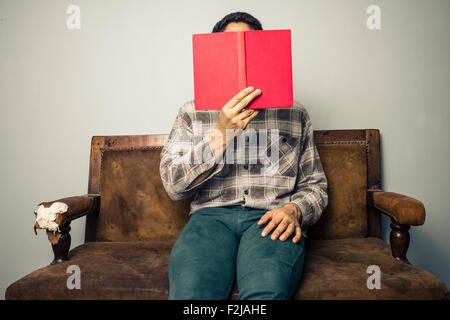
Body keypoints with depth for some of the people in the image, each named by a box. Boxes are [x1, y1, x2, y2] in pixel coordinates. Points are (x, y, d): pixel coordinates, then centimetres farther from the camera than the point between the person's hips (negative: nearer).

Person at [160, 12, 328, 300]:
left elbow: (315, 184, 18)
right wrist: (221, 133, -10)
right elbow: (173, 185, 1)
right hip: (211, 215, 0)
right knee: (189, 291, -31)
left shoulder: (294, 112, 17)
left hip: (271, 218, 1)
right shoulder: (191, 113, 14)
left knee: (265, 292, -32)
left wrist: (294, 210, -6)